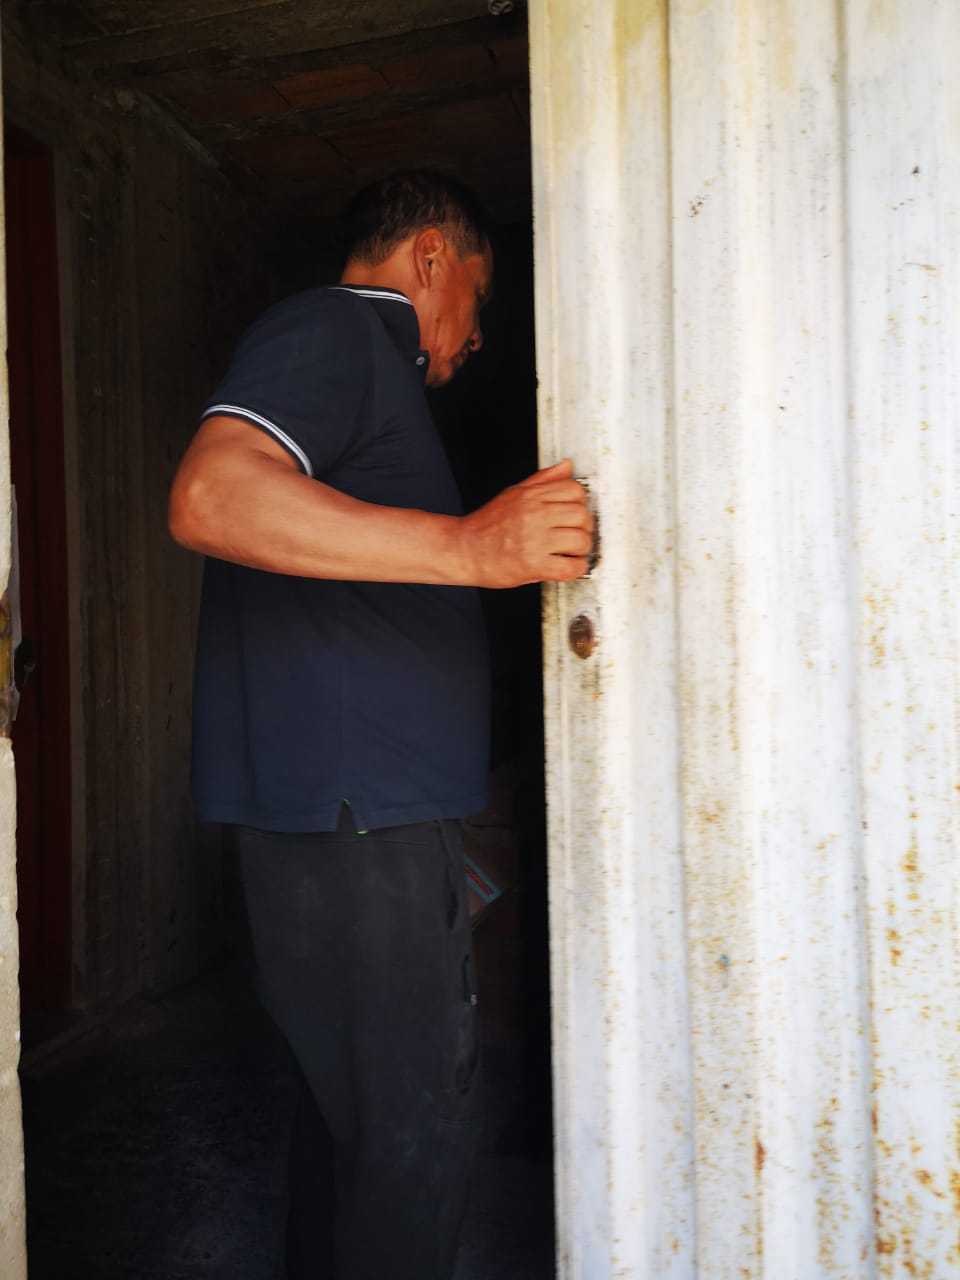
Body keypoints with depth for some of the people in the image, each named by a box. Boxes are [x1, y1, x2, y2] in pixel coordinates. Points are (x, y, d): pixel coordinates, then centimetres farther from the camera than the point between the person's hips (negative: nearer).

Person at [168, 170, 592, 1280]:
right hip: (348, 813, -11)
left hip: (355, 812, 11)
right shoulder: (333, 328, -6)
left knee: (349, 1099, 18)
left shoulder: (359, 360, 26)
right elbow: (210, 498, -26)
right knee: (416, 1130, -2)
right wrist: (468, 546, -31)